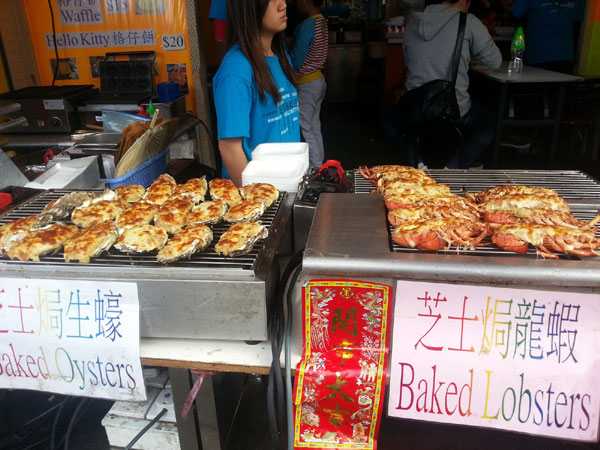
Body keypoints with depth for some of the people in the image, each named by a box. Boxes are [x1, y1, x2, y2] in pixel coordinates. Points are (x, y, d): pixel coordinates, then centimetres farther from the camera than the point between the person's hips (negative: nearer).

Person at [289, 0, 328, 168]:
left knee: (306, 130, -2)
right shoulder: (322, 21, 8)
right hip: (319, 80, 9)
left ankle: (316, 168, 4)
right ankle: (319, 165, 24)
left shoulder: (307, 26, -21)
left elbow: (295, 62, -21)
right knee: (315, 127, 15)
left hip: (306, 84, -9)